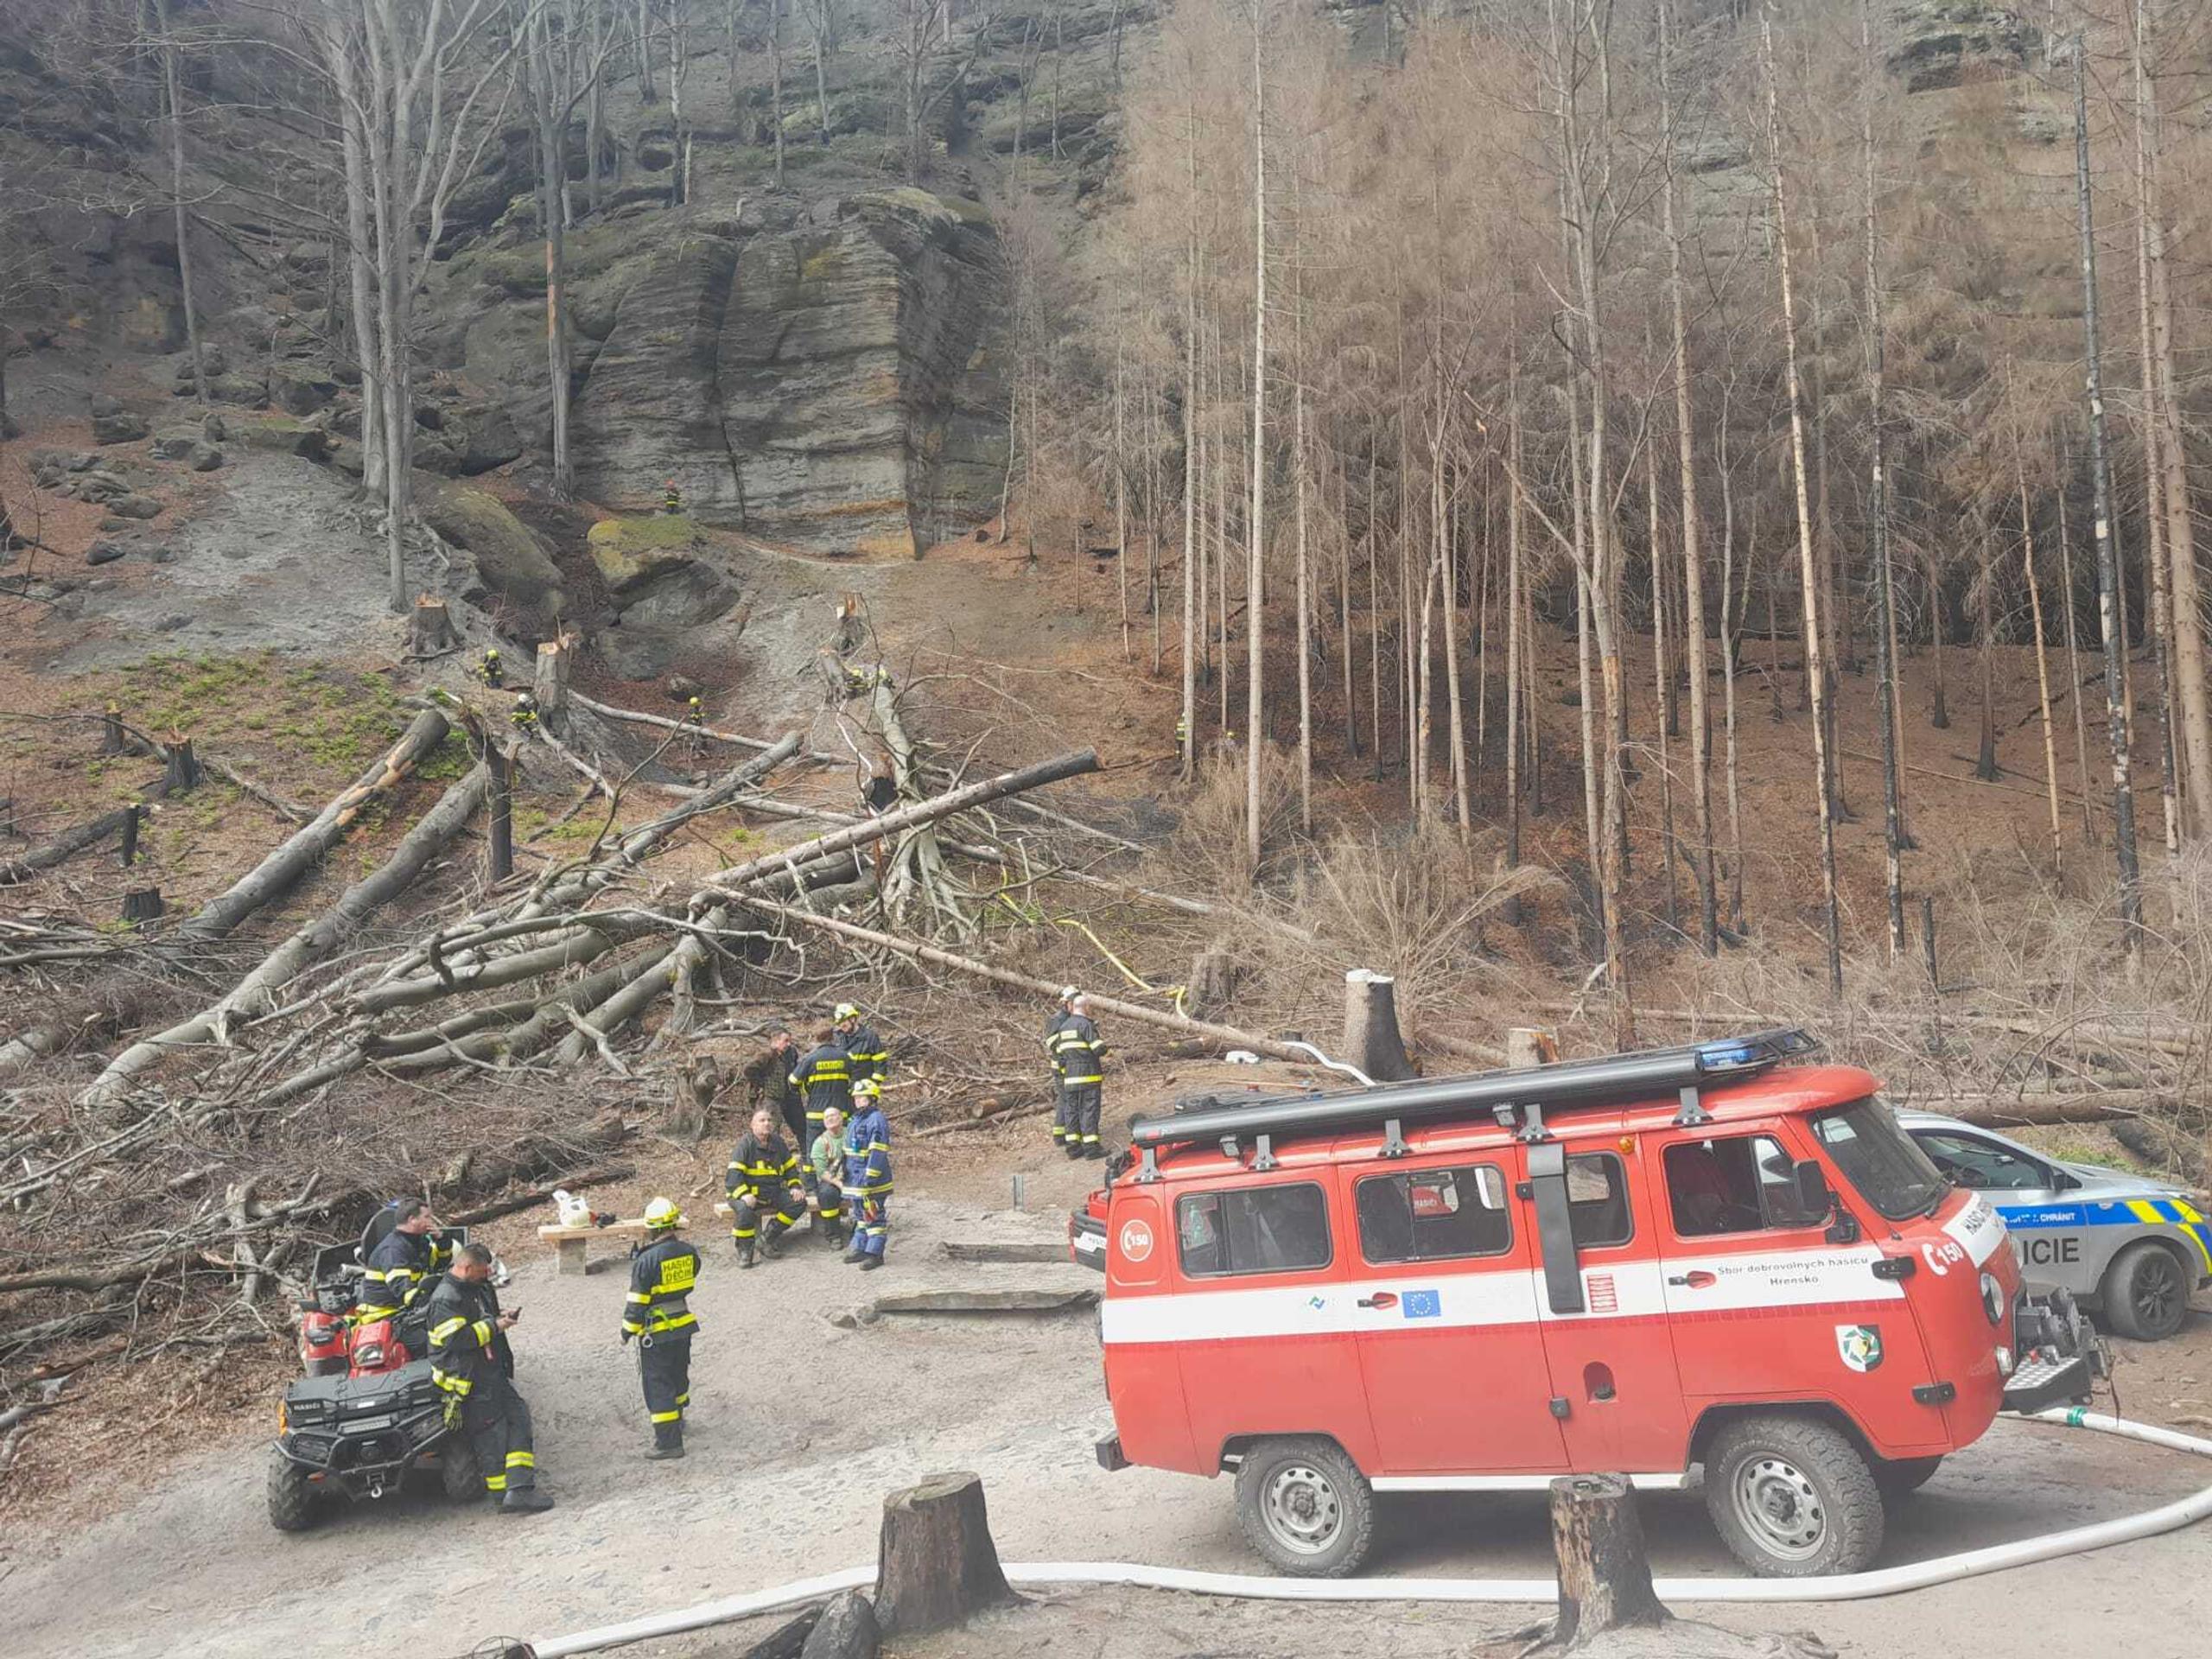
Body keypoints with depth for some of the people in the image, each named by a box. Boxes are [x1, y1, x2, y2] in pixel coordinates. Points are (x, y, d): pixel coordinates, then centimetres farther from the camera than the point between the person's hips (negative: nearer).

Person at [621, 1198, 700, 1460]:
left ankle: (669, 1441, -1)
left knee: (657, 1385, 0)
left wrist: (628, 1329, -4)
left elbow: (637, 1300, -17)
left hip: (657, 1331, -6)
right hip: (684, 1325, 7)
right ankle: (676, 1421, 44)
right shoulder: (688, 1251, -6)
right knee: (678, 1374, 24)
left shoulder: (647, 1260, -22)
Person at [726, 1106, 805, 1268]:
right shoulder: (745, 1143, -10)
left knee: (799, 1203, -10)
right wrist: (743, 1194, -32)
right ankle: (744, 1251, -18)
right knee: (745, 1209, -38)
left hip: (773, 1193, 6)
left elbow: (790, 1167, 18)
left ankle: (767, 1238, 0)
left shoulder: (777, 1142, 10)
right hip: (748, 1193, -6)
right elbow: (734, 1173, -18)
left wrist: (795, 1187, 1)